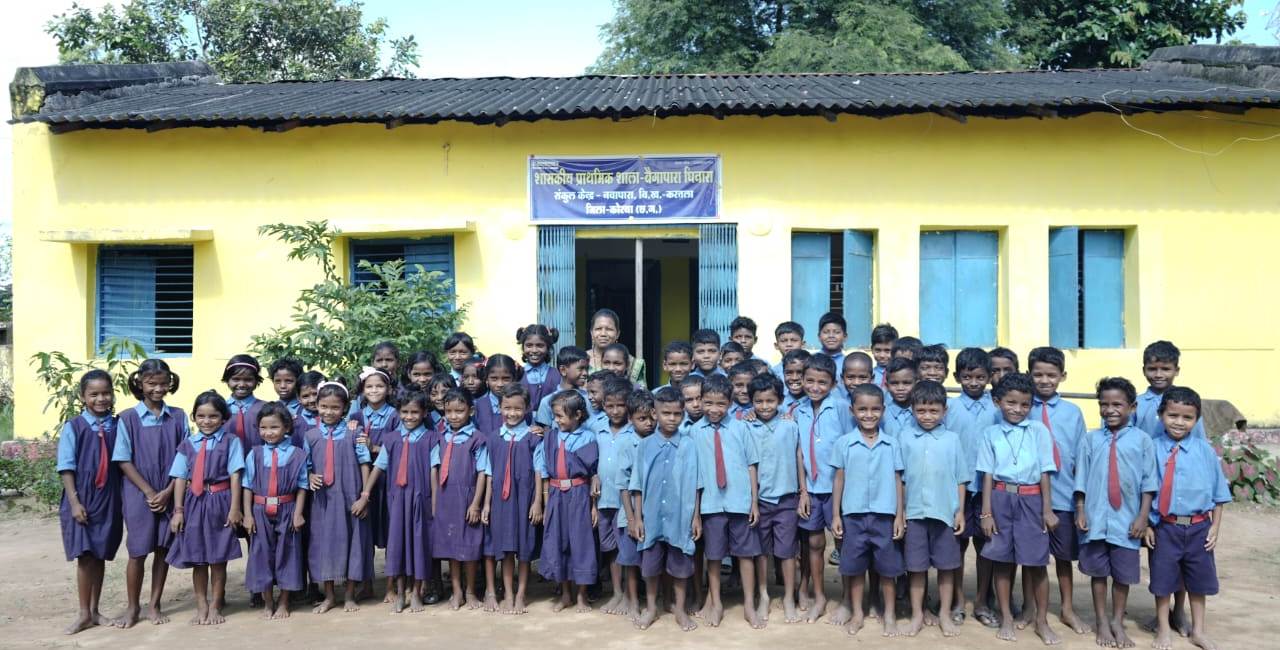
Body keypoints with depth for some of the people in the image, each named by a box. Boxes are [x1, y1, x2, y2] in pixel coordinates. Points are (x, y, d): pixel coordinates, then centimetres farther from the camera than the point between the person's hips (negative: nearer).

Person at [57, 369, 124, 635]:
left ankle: (95, 610, 22)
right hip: (81, 500, -2)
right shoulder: (73, 428, -5)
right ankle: (84, 614, 11)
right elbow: (66, 468, -6)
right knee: (85, 557, 0)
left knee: (100, 557, 11)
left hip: (109, 501, 2)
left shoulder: (119, 426, 0)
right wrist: (75, 502, -12)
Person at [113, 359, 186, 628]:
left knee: (163, 549, 8)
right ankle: (133, 607, 19)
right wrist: (149, 492, -11)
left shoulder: (178, 417, 1)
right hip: (139, 495, -2)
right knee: (138, 552, 3)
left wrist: (167, 492, -9)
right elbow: (124, 461, -6)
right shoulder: (128, 418, -4)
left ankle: (154, 605, 20)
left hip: (170, 495, 2)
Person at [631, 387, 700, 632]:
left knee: (680, 565, 11)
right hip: (652, 518, 1)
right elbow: (638, 485, 1)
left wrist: (696, 516, 0)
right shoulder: (645, 446, -2)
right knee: (650, 565, 13)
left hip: (680, 517, -1)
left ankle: (679, 608, 30)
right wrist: (637, 517, 0)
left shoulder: (688, 446, -4)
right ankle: (651, 607, 33)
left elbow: (694, 485, 0)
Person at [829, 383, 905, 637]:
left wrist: (900, 516, 1)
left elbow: (897, 481, 5)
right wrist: (836, 515, 1)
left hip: (884, 515, 0)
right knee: (854, 567, 9)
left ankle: (889, 614, 23)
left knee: (887, 568, 9)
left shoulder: (892, 445, 1)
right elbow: (839, 480, 3)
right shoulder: (844, 443, -1)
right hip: (853, 515, 0)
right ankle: (857, 613, 23)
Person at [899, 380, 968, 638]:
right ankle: (917, 614, 21)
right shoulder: (904, 437, 0)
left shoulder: (952, 439, 1)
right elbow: (899, 478, 3)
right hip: (915, 512, 0)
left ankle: (945, 615, 23)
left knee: (946, 566, 10)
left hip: (945, 512, 0)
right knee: (917, 567, 9)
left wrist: (960, 511, 1)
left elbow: (960, 479, 4)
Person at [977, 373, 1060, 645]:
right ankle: (1006, 618, 21)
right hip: (1001, 499, 1)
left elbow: (1045, 472, 1)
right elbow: (988, 475, 2)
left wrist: (1047, 509, -2)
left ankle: (1042, 621, 19)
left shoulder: (1039, 431, 0)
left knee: (1036, 562, 4)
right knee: (1003, 561, 8)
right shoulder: (991, 433, 2)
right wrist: (986, 512, -1)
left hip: (1031, 500, -1)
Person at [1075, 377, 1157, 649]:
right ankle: (1102, 622, 26)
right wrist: (1080, 511, -1)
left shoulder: (1142, 440, -2)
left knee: (1123, 574, 11)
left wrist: (1143, 516, -5)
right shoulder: (1090, 439, 0)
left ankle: (1118, 622, 29)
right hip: (1095, 517, 1)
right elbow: (1081, 479, 2)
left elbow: (1148, 481, -2)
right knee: (1098, 572, 11)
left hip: (1126, 519, -1)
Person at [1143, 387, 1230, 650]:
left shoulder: (1205, 450, -4)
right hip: (1164, 527, -2)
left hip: (1199, 528, 2)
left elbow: (1218, 492, 4)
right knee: (1163, 579, 10)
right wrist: (1146, 525, -6)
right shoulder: (1152, 449, -10)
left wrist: (1215, 527, 3)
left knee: (1198, 580, 17)